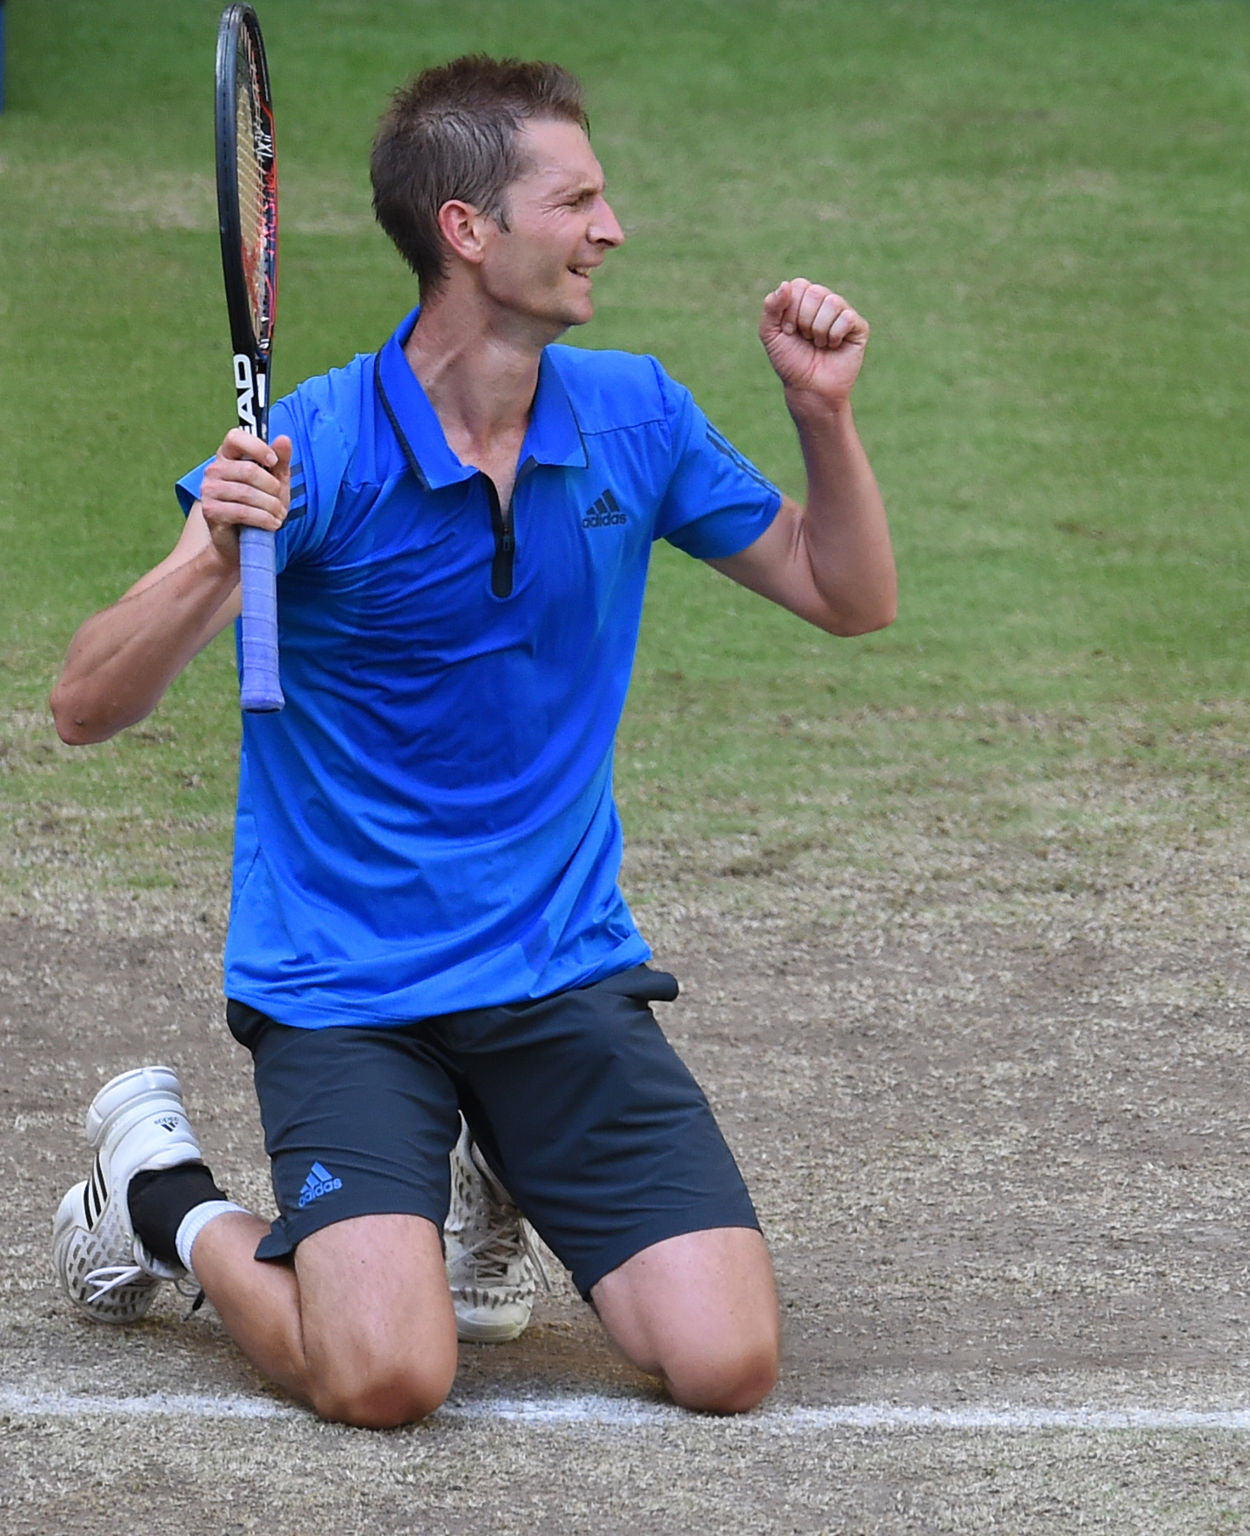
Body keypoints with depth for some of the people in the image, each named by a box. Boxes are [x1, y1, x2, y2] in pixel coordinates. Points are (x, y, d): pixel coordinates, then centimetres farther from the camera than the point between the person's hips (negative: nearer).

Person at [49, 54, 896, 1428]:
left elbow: (848, 596, 14)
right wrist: (212, 557, -35)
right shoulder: (313, 449, -13)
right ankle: (166, 1199, 9)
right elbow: (86, 708, -17)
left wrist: (825, 413, -4)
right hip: (339, 989, -4)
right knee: (385, 1378, -24)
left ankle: (494, 1179, 19)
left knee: (726, 1363, -12)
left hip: (568, 975, 4)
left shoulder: (635, 417, 2)